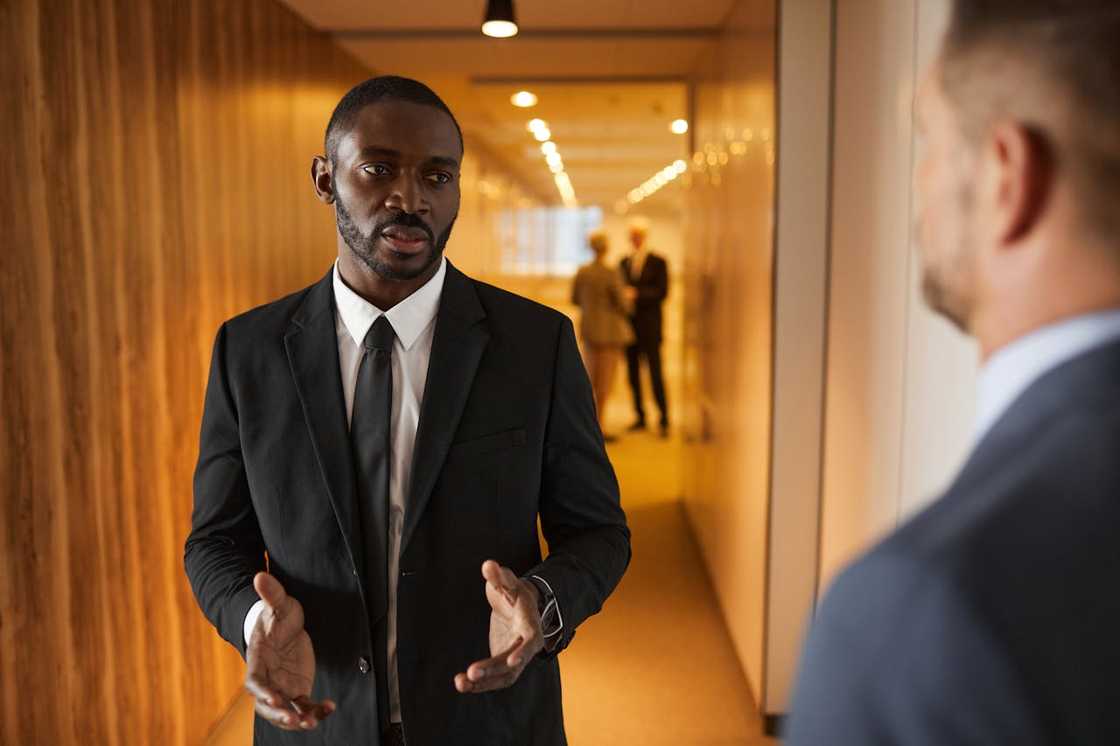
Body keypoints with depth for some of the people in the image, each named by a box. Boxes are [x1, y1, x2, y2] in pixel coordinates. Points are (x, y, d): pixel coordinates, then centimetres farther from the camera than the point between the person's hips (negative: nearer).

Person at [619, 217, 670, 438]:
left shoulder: (658, 262, 0)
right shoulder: (624, 262, 14)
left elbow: (662, 292, -8)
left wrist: (637, 294, -17)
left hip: (649, 327, -4)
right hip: (628, 325, 5)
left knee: (655, 374, -6)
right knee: (633, 372, 6)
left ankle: (664, 420, 0)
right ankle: (640, 417, 15)